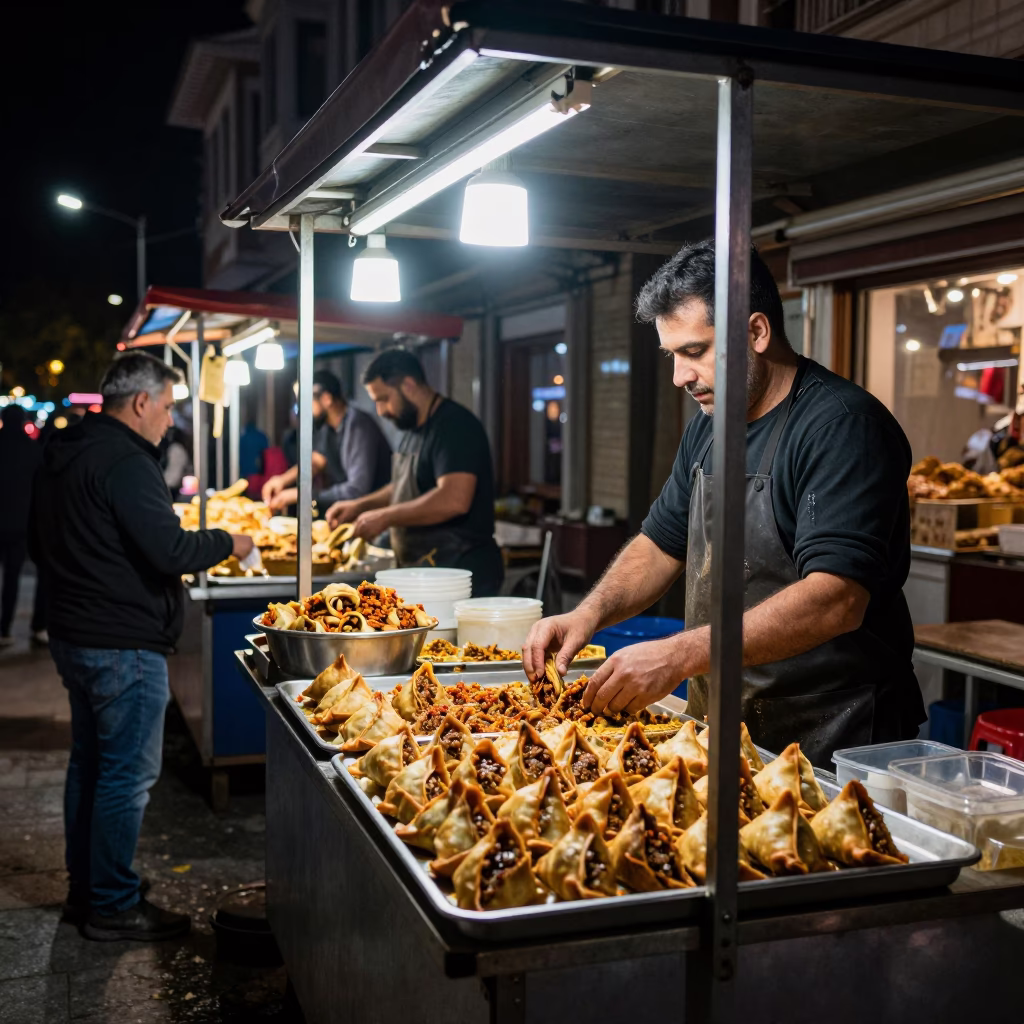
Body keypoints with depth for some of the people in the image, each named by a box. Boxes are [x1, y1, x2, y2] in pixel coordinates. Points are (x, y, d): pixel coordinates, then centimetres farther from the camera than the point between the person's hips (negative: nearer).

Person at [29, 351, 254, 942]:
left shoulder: (62, 456, 11)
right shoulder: (125, 463, -20)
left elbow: (41, 545, 20)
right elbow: (169, 548, -26)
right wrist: (228, 543, -10)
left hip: (73, 633, 10)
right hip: (124, 646, -10)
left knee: (89, 763, 19)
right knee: (128, 776, 0)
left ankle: (84, 891, 31)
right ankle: (113, 908, 10)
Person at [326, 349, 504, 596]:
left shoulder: (455, 426, -16)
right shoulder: (414, 430, 15)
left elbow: (454, 499, -27)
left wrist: (386, 517, -19)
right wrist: (360, 506, 12)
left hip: (461, 573, -9)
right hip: (425, 574, 9)